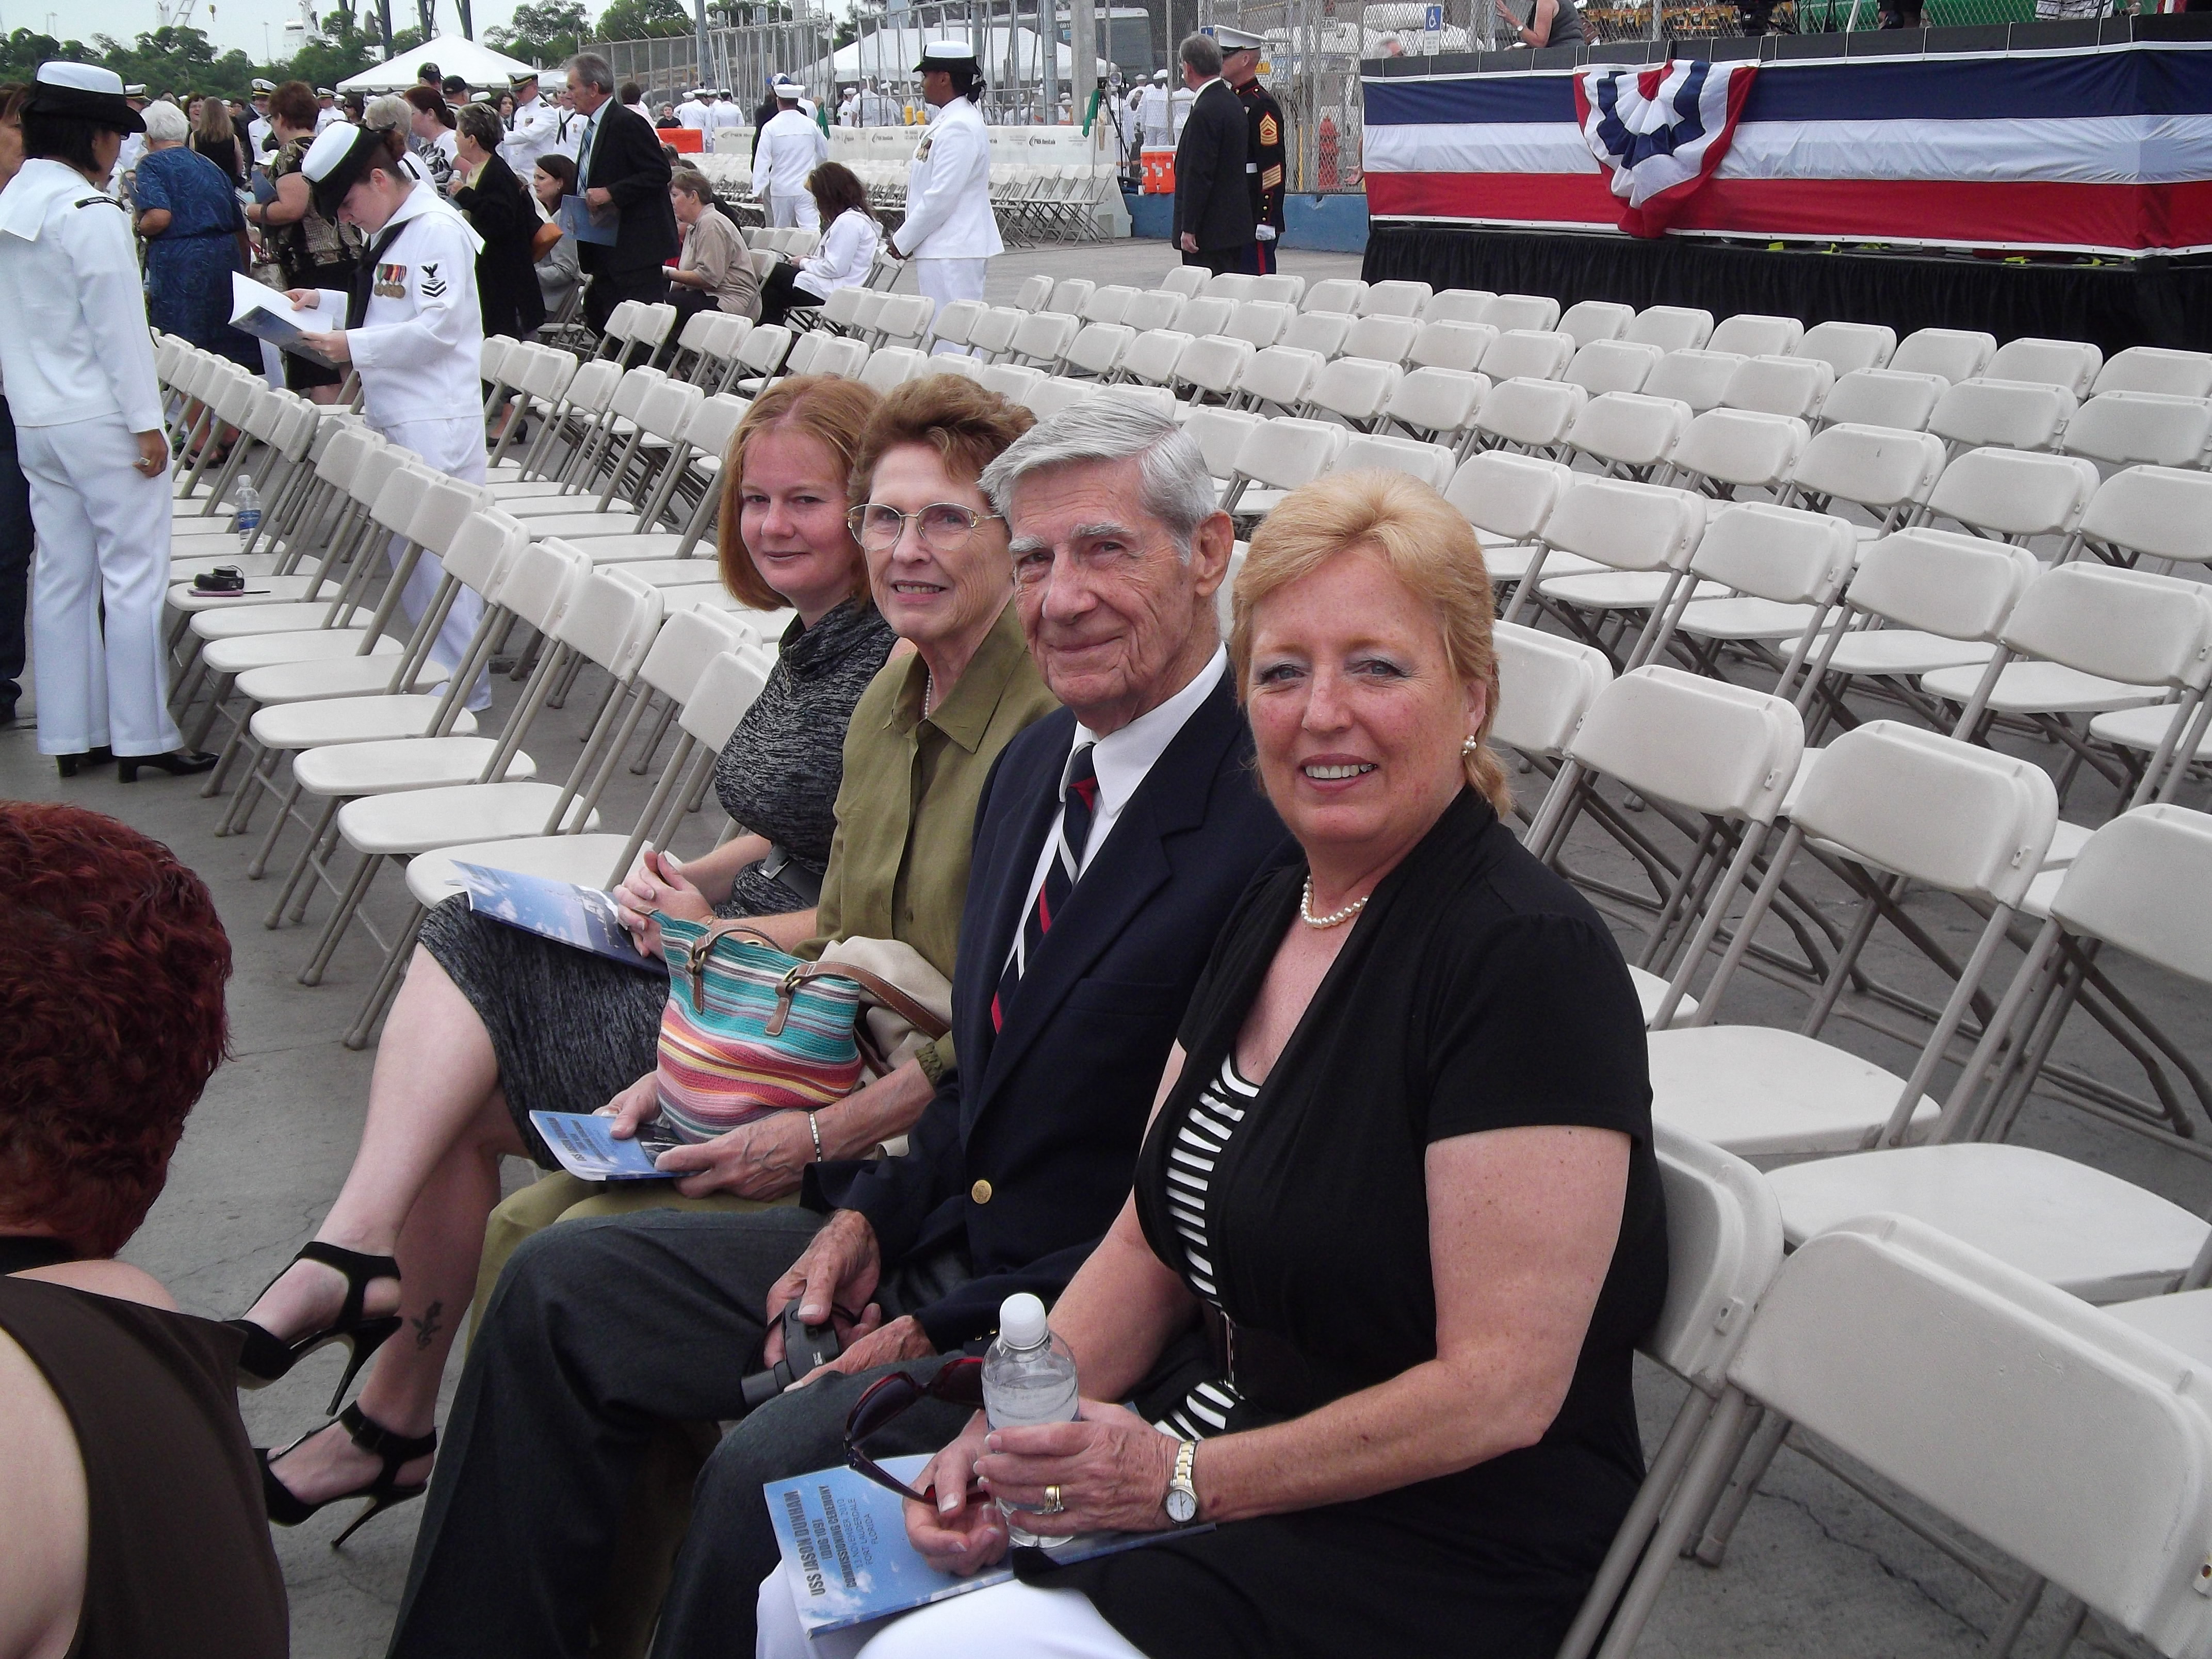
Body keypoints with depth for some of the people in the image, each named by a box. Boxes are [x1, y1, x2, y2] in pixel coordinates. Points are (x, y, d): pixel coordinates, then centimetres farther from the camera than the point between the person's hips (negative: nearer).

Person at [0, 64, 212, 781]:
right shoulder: (90, 215, -16)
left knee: (64, 576, 11)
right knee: (135, 578, -2)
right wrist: (147, 423, -14)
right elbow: (119, 328, -17)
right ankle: (143, 737, 0)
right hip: (101, 419, -8)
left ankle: (71, 734, 15)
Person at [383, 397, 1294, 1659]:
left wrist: (958, 1332, -20)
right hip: (942, 1230, 9)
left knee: (772, 1470, -28)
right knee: (562, 1287, 7)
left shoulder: (1275, 823, -22)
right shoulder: (1036, 763, 8)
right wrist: (869, 1214, 2)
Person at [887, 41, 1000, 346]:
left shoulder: (959, 128, -16)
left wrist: (903, 241, -13)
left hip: (953, 250, -10)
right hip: (943, 248, 10)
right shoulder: (946, 120, 15)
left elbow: (941, 197, -20)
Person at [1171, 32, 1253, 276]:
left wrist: (1188, 229, -18)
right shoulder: (1231, 101, 13)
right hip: (1233, 226, 10)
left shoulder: (1205, 112, -18)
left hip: (1212, 229, -10)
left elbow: (1199, 175, -20)